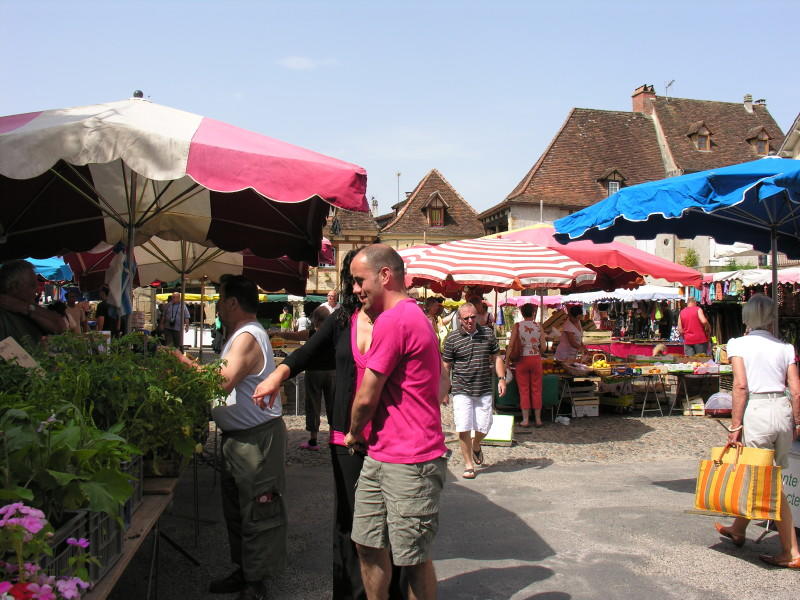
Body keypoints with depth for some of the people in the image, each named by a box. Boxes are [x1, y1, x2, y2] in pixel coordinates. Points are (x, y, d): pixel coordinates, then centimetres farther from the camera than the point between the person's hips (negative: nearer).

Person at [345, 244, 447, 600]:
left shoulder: (393, 320, -18)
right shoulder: (410, 316, 16)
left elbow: (366, 399, -14)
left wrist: (354, 433, 6)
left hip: (409, 463, -10)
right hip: (378, 457, 10)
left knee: (413, 558, 4)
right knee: (368, 545, 16)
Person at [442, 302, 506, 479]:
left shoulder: (488, 333, 4)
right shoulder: (452, 338, -3)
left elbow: (496, 357, 10)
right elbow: (446, 365, 2)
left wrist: (501, 378, -2)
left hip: (484, 390, 2)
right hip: (461, 391, -2)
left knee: (484, 427, 5)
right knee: (463, 429, -5)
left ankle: (476, 446, 40)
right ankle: (469, 465, 12)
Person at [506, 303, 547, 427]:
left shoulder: (517, 326, -5)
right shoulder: (538, 326, -1)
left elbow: (511, 345, -9)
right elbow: (543, 347, -1)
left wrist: (507, 361, -2)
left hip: (522, 360, -1)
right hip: (536, 359, 1)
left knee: (524, 390, 6)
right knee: (536, 390, 10)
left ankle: (525, 420, 9)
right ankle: (538, 419, 17)